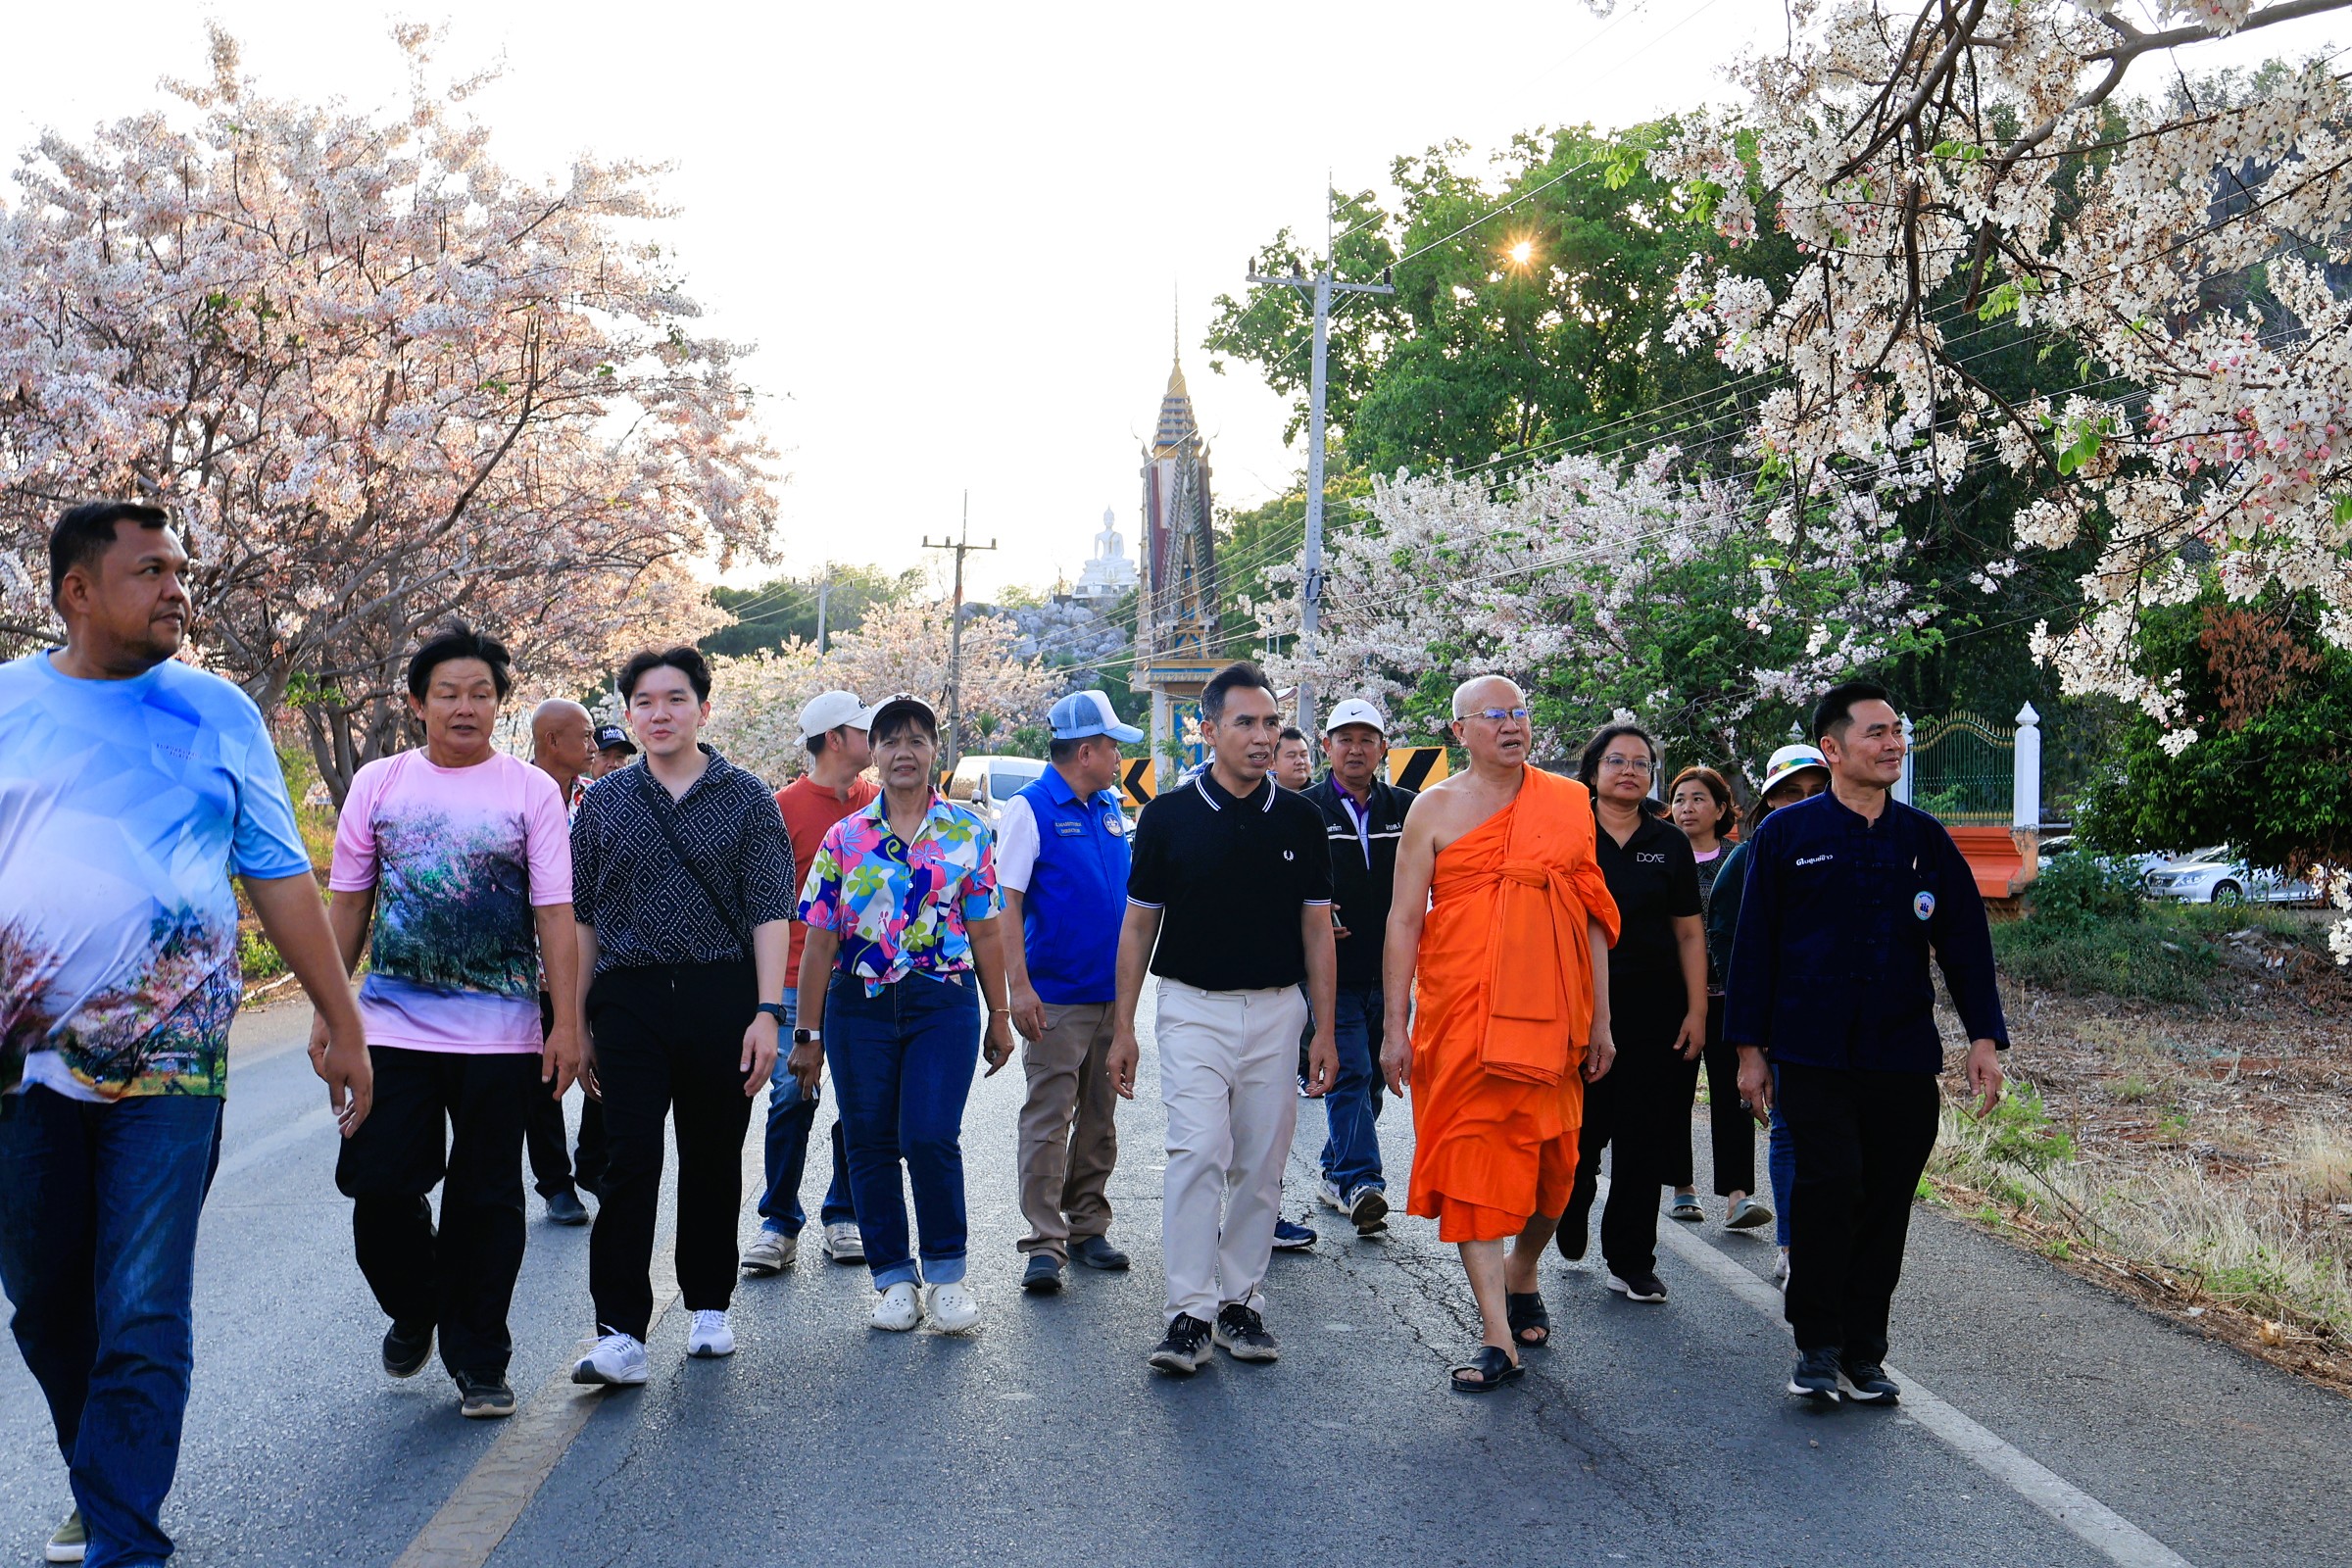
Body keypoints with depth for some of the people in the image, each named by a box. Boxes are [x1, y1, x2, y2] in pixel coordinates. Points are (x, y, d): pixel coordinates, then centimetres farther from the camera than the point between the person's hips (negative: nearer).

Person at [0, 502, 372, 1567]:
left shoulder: (218, 712, 5)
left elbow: (280, 878, 6)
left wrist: (343, 1027, 5)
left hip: (168, 1063, -1)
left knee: (144, 1319, -3)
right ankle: (99, 1480, 34)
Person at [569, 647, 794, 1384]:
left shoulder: (746, 798, 3)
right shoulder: (604, 803, 9)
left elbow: (769, 911, -1)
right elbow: (582, 917, 12)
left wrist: (767, 1012, -10)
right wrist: (576, 1021, 8)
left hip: (721, 998, -1)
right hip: (629, 999, 1)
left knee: (714, 1159, 9)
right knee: (628, 1162, -7)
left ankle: (708, 1306, 26)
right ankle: (620, 1334, -6)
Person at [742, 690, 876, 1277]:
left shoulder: (878, 801, 9)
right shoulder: (785, 806, -2)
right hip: (801, 979, -3)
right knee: (793, 1095, -4)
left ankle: (843, 1218, 18)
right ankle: (779, 1224, 7)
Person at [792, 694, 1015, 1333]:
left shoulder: (968, 832, 4)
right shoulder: (845, 837, 5)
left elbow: (984, 931, 7)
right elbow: (820, 940, 4)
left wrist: (998, 1016, 7)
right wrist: (808, 1033, 3)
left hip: (944, 1002, -2)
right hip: (860, 1007, 2)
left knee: (931, 1137, -11)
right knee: (871, 1144, 6)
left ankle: (946, 1271, 9)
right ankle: (894, 1276, 21)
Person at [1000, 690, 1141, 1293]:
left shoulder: (1111, 810, 13)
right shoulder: (1029, 810, -7)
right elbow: (1007, 903, -11)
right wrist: (1019, 987, -18)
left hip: (1112, 994, 7)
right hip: (1056, 997, -7)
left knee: (1099, 1120, 12)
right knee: (1048, 1121, -5)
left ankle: (1087, 1229, 21)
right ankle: (1045, 1243, -2)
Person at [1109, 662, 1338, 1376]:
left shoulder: (1299, 819, 4)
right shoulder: (1169, 816, -2)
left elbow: (1316, 927, 8)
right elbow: (1138, 923, 4)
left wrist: (1324, 1030, 4)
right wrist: (1122, 1028, 2)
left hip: (1276, 1010, 2)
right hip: (1193, 1008, -2)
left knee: (1261, 1164, 6)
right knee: (1198, 1151, -13)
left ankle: (1241, 1302, 18)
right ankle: (1190, 1312, -9)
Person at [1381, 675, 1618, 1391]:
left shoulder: (1568, 803, 8)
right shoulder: (1435, 808, 2)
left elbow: (1591, 917, 11)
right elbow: (1403, 920, 0)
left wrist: (1600, 1020, 8)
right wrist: (1396, 1026, -5)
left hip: (1551, 1014, 2)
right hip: (1461, 1016, -2)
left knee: (1552, 1163, 8)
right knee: (1470, 1159, -4)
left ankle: (1521, 1274, 38)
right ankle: (1498, 1337, 0)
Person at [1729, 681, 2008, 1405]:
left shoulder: (1926, 839, 9)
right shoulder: (1787, 834, 2)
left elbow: (1966, 940, 10)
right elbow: (1754, 944, 4)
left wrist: (1985, 1037, 2)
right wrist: (1749, 1046, 1)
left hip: (1903, 1059, 3)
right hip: (1812, 1056, -3)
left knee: (1886, 1203, 5)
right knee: (1830, 1184, -14)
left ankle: (1863, 1352, 17)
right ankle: (1817, 1346, 0)